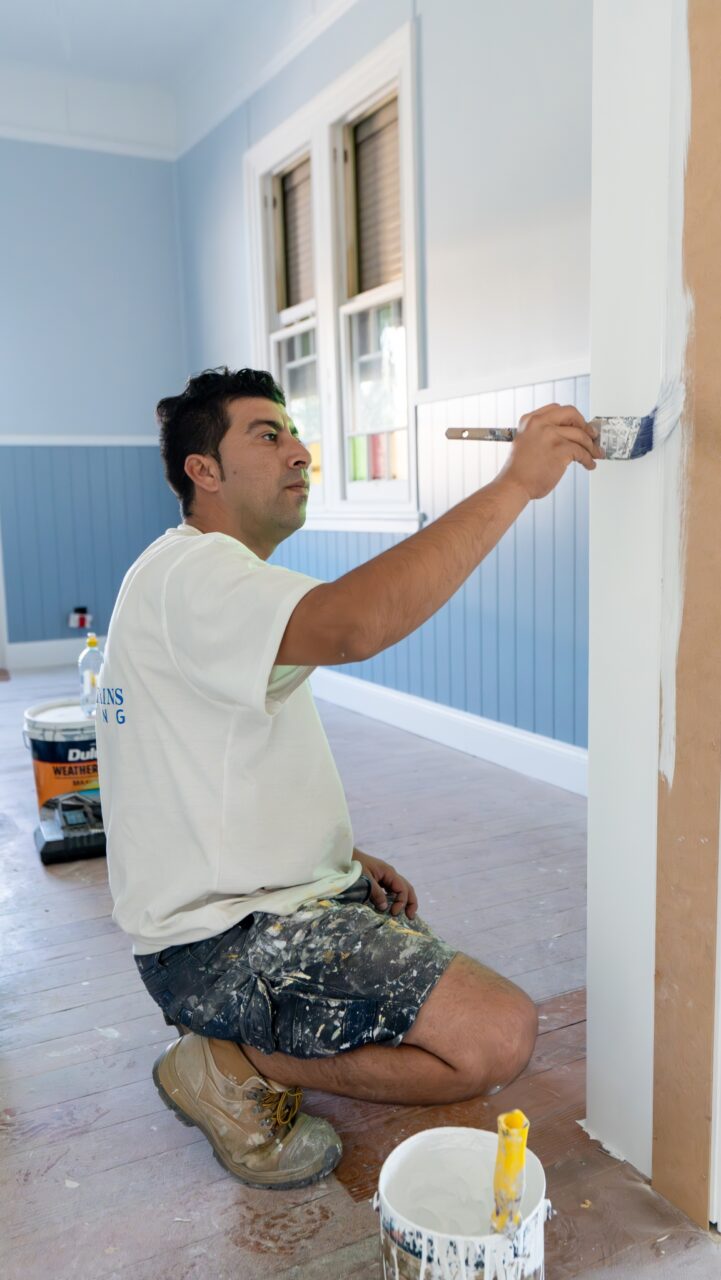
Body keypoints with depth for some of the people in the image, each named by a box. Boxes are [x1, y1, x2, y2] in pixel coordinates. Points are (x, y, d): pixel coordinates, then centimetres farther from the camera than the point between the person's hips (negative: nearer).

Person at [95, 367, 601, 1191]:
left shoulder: (207, 582, 16)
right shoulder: (193, 573, -19)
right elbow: (357, 624, -40)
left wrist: (341, 859, 11)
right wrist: (515, 482, -33)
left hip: (264, 900, 11)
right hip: (225, 942, -11)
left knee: (471, 1002, 21)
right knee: (498, 1037, -19)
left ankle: (246, 1045, 15)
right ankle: (231, 1067, -4)